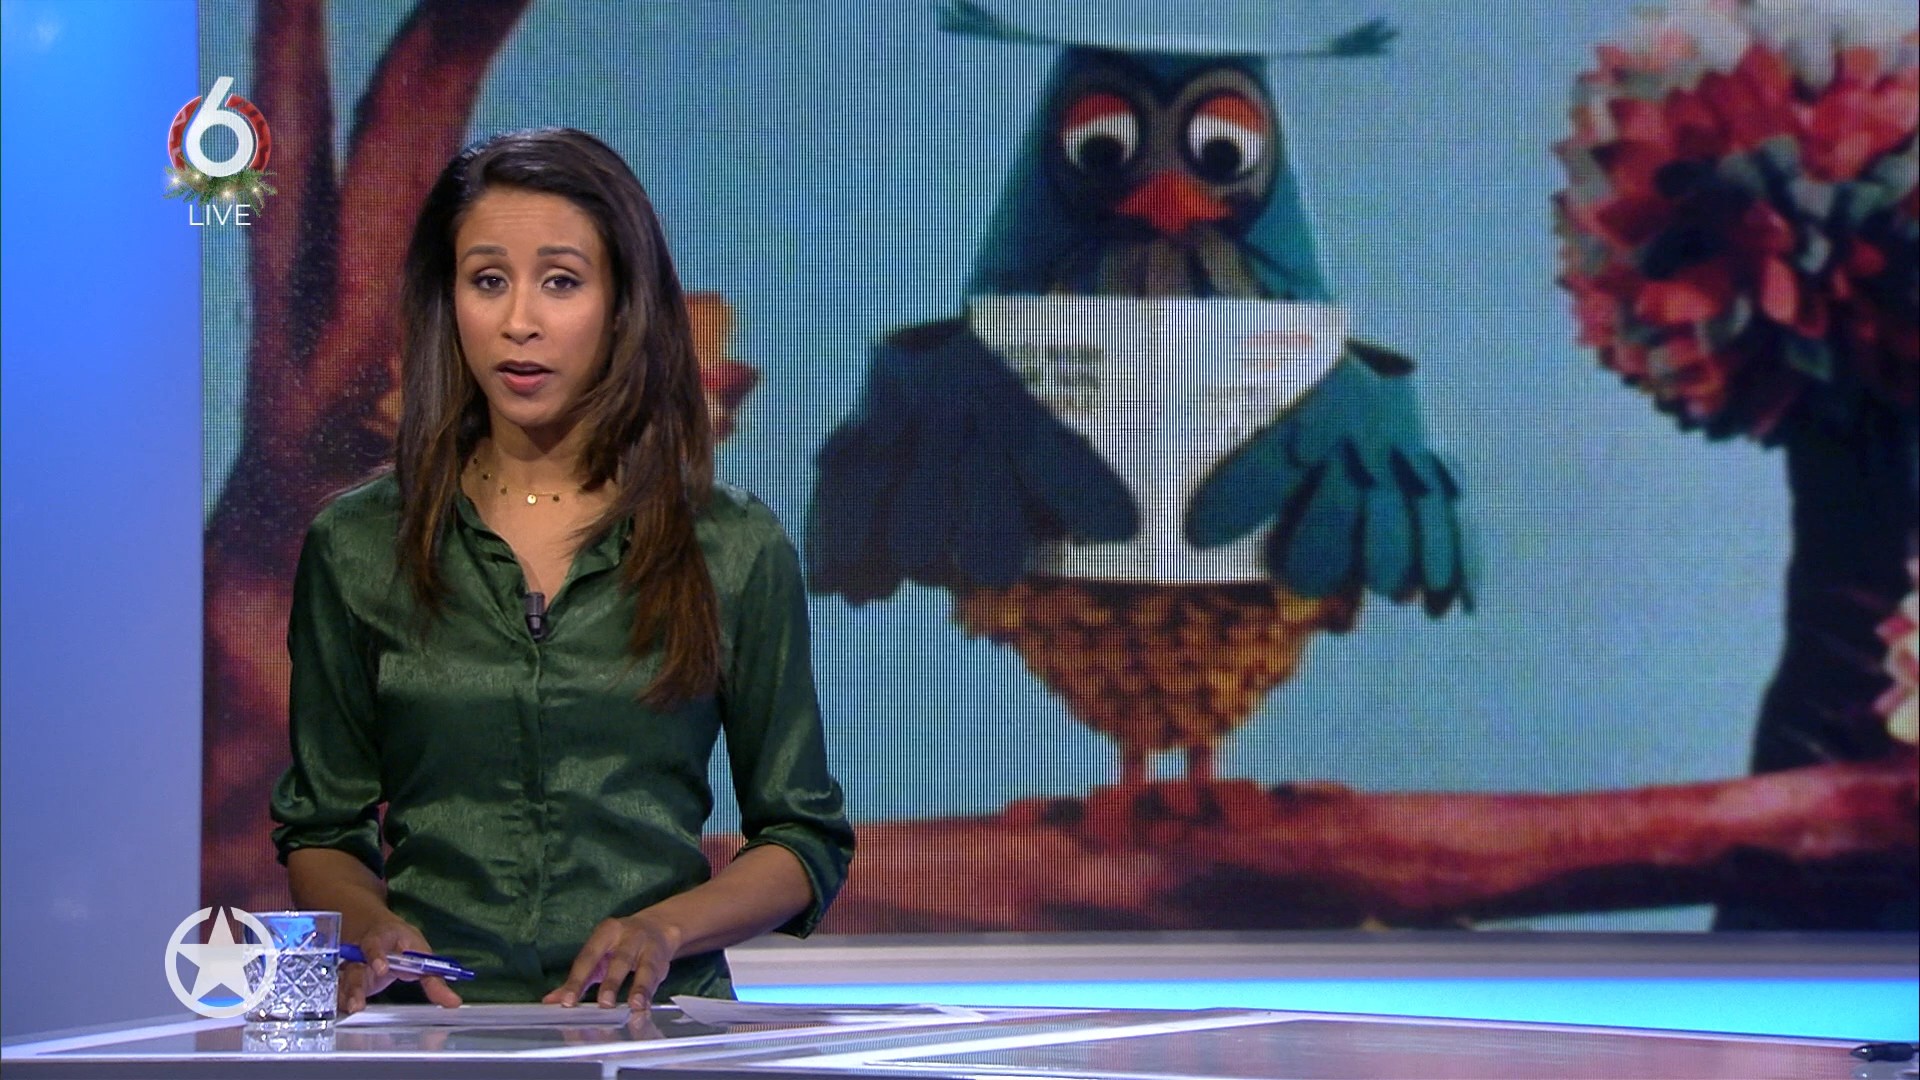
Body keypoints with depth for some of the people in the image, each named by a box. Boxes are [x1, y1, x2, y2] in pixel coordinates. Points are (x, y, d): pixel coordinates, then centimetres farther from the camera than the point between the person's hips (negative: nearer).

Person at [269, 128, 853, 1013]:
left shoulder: (734, 549, 7)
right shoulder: (357, 548, 10)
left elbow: (805, 838, 12)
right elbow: (321, 829, 15)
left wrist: (663, 929, -6)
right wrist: (370, 928, -6)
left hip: (652, 1021, -1)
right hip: (433, 1030, 1)